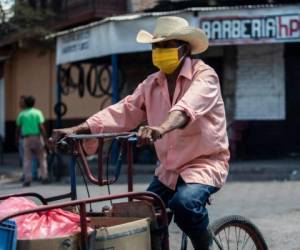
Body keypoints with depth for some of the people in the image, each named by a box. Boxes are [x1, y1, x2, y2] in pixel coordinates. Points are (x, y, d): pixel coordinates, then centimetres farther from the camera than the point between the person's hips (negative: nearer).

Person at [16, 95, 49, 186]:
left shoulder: (21, 114, 5)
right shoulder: (37, 113, -1)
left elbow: (18, 128, 7)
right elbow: (41, 127, -9)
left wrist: (17, 139, 19)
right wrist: (45, 139, -7)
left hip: (27, 138, 1)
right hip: (37, 137, -1)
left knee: (27, 160, 3)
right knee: (42, 158, 10)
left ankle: (27, 180, 0)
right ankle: (44, 178, 9)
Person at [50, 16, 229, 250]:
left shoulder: (204, 75, -12)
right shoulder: (152, 84, 7)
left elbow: (188, 107, -33)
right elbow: (123, 111, -2)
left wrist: (162, 128, -54)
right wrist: (78, 129, -16)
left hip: (205, 162, -6)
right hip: (168, 168, 6)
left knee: (184, 202, -32)